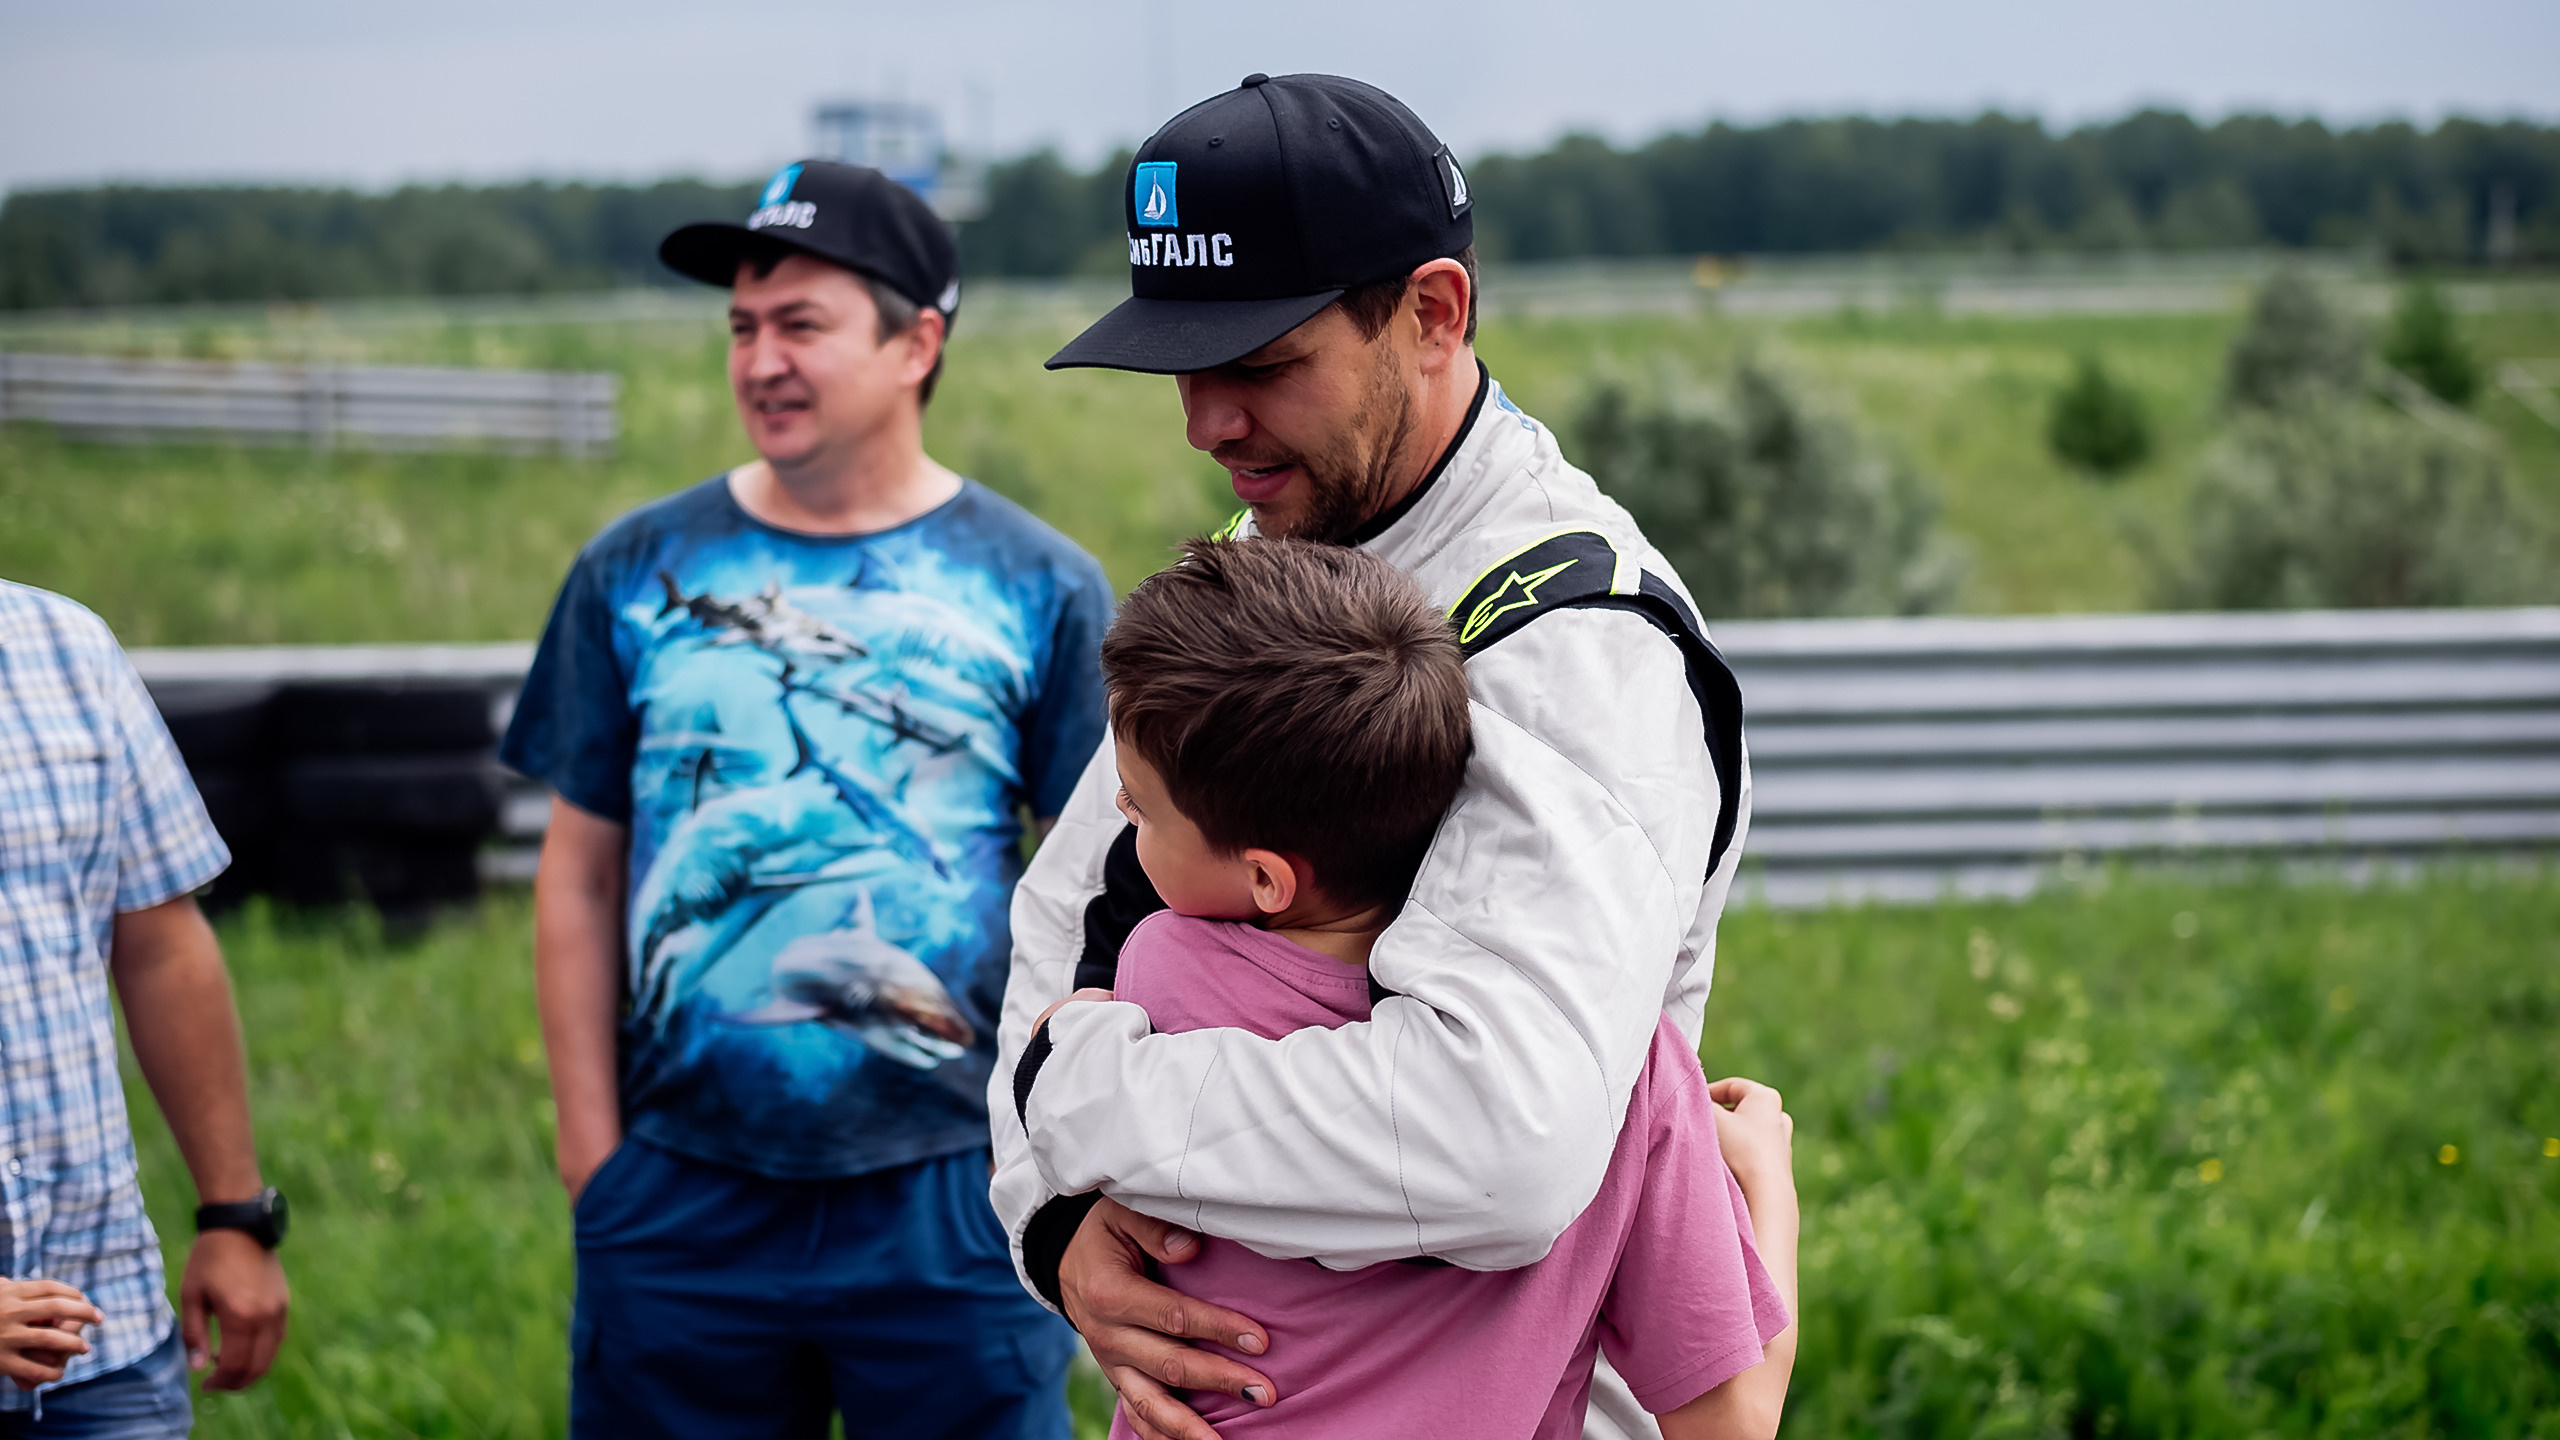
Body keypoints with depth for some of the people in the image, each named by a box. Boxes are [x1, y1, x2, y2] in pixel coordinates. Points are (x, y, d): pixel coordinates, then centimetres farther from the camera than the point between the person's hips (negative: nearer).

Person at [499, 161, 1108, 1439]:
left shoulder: (1038, 588, 0)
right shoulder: (639, 572, 5)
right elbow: (581, 872, 8)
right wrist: (591, 1142, 3)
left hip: (950, 1199, -1)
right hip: (679, 1194, 2)